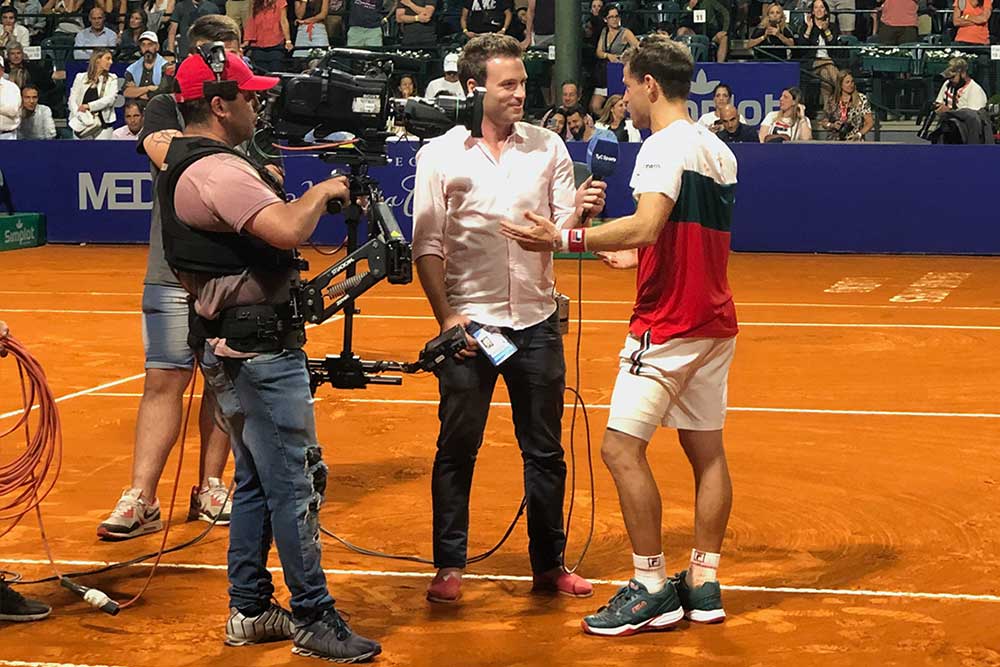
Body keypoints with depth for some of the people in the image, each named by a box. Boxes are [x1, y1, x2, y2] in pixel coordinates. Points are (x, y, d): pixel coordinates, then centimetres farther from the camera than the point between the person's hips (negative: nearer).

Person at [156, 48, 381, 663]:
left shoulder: (185, 164, 14)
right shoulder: (220, 170, -20)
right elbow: (287, 230, -32)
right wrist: (321, 193, -16)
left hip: (232, 344, 11)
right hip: (259, 351, -11)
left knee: (258, 482, 17)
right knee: (296, 484, -5)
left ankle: (249, 611, 24)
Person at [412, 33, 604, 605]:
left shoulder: (548, 147, 3)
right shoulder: (441, 156, -3)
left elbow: (563, 231, 2)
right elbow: (427, 246, -3)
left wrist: (580, 214, -20)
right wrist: (446, 316, -11)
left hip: (537, 322, 2)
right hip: (469, 322, -2)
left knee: (545, 450, 8)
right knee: (457, 450, 4)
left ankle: (549, 564, 20)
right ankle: (450, 566, 15)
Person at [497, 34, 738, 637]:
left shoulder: (665, 146, -14)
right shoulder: (718, 150, 13)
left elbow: (647, 226, -27)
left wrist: (565, 238, -25)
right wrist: (638, 256, 24)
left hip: (668, 325, -9)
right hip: (715, 321, 9)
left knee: (622, 447, -5)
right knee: (706, 450, 11)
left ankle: (652, 591, -3)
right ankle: (704, 585, 15)